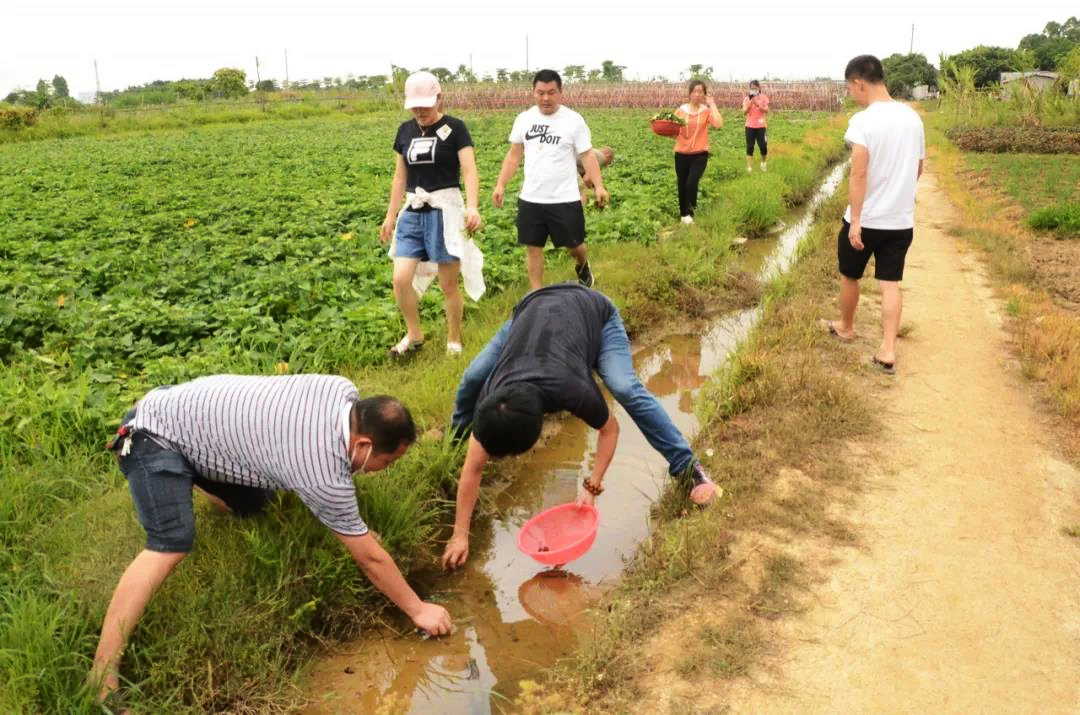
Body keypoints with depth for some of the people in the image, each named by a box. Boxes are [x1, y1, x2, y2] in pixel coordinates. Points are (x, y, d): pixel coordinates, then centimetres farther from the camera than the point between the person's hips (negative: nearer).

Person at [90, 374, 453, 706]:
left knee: (252, 505, 19)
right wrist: (418, 610, -8)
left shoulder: (346, 392, -11)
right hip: (157, 436, -9)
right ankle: (101, 678, -21)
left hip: (179, 407, 9)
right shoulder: (324, 477, -31)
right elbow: (371, 559, -20)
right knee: (172, 544, -26)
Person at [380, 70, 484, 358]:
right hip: (412, 213, 4)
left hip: (445, 211, -4)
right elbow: (400, 176, 16)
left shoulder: (455, 128, -5)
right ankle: (414, 334, 17)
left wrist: (472, 207, -32)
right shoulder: (405, 130, 9)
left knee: (448, 284, 1)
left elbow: (469, 171, -16)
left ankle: (454, 341, 19)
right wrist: (390, 215, 15)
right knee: (401, 279, -5)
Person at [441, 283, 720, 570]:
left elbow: (610, 429, -20)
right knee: (472, 378, -6)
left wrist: (592, 486, -23)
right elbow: (473, 468, -19)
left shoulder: (572, 390, -41)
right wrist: (460, 535, -16)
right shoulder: (491, 400, -29)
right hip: (534, 306, 3)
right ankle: (455, 438, 25)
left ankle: (687, 466, -15)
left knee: (627, 390, -26)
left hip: (593, 310, -3)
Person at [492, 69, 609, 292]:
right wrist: (500, 185, 1)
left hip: (565, 199, -3)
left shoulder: (573, 120, -7)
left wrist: (599, 186, -19)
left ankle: (583, 266, 43)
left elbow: (587, 155, -7)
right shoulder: (524, 119, 2)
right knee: (533, 247, 8)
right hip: (530, 199, 3)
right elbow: (514, 155, 9)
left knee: (573, 244, 8)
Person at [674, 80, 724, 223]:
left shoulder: (707, 111, -2)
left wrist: (712, 104, -14)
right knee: (682, 186, 10)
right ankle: (683, 214, 31)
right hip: (682, 154, 2)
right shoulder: (681, 110, 1)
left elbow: (718, 124, -21)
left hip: (700, 154, -2)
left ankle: (690, 213, 1)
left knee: (692, 183, -20)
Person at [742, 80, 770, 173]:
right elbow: (744, 112, -8)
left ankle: (763, 162, 25)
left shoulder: (763, 97, 0)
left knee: (763, 146, -1)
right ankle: (749, 167, 5)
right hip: (750, 126, 0)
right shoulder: (747, 98, 1)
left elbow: (766, 111, -8)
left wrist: (758, 104, -21)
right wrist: (750, 102, -21)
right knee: (750, 147, 0)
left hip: (760, 126, 0)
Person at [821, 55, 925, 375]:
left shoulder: (862, 120, -16)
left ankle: (845, 327, 37)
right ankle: (888, 351, 4)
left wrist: (855, 221, -20)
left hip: (865, 219, -5)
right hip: (901, 220, 5)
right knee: (891, 284, 7)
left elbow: (858, 174, -22)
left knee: (849, 276, 17)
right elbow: (918, 168, 15)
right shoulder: (912, 117, 6)